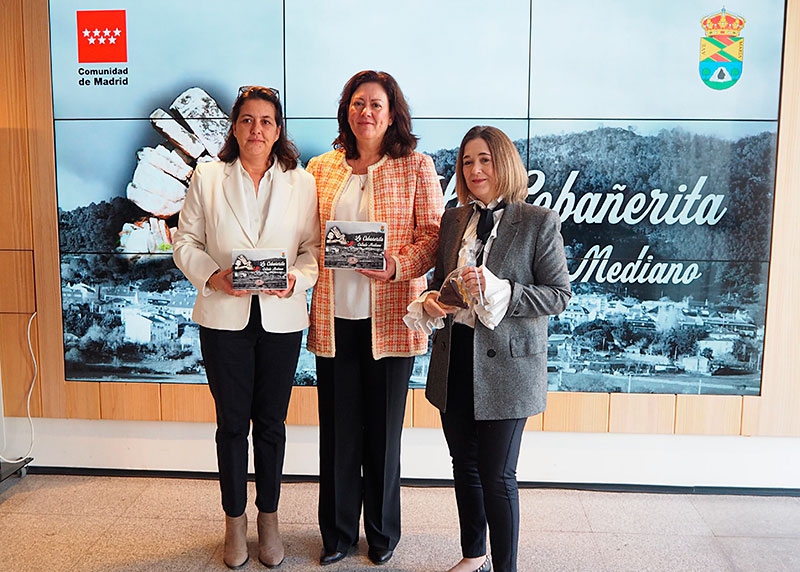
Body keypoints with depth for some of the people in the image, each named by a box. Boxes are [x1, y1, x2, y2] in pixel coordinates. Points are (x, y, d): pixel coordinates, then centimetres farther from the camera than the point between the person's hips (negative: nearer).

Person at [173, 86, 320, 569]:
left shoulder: (302, 183, 3)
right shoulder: (207, 179, 3)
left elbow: (314, 247, 2)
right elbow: (186, 242, 3)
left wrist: (297, 279, -17)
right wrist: (213, 276, -15)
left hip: (281, 317, 0)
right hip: (224, 317, 0)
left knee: (271, 422, 11)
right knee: (232, 422, 9)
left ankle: (269, 519, 29)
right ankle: (235, 522, 27)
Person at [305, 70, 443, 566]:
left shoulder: (416, 166, 2)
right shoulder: (321, 169, 10)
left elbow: (433, 235, -2)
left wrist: (398, 266, -18)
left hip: (390, 317, -2)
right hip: (334, 316, 2)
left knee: (384, 428, 9)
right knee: (338, 428, 9)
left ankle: (383, 532, 29)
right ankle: (338, 533, 28)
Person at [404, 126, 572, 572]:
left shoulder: (540, 223, -7)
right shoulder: (453, 220, 9)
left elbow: (560, 295, -10)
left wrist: (496, 291, -22)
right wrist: (431, 301, -5)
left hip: (505, 365, -5)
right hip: (455, 360, 6)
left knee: (497, 474, 2)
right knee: (465, 465, 18)